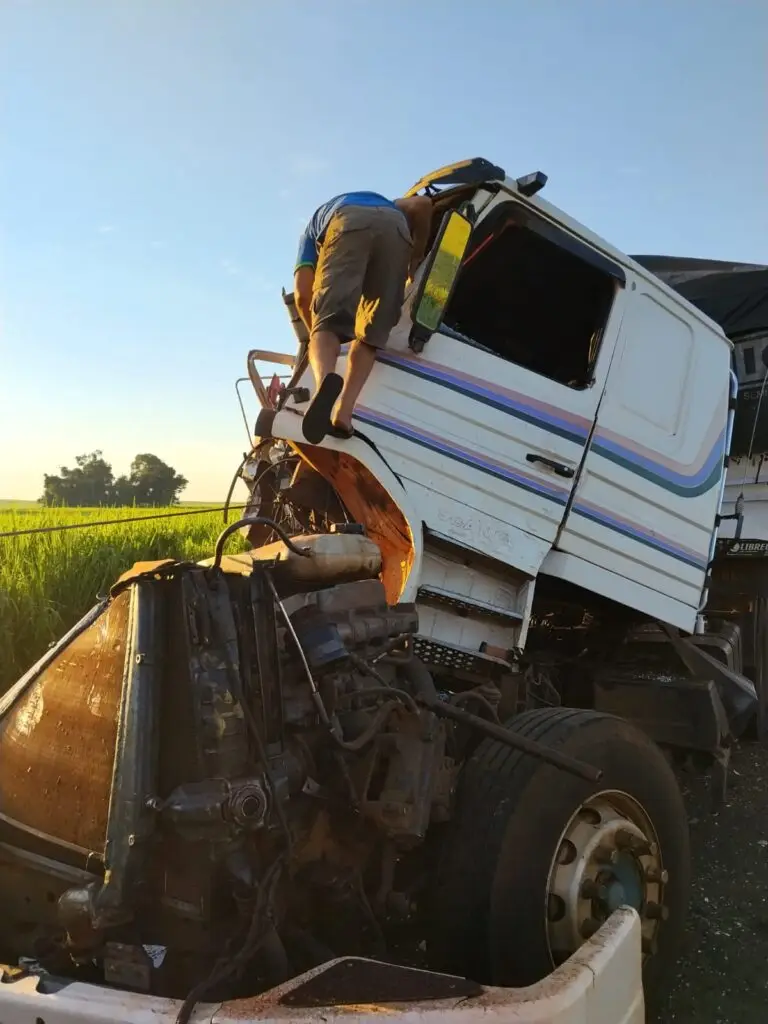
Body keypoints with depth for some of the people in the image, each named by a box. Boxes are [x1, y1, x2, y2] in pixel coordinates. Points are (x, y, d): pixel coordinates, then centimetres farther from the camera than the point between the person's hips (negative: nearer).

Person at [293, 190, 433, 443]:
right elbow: (422, 203, 25)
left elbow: (302, 295, 25)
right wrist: (418, 256, 35)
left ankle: (324, 381, -39)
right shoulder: (388, 204, 48)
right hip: (395, 225, 2)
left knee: (328, 323, -7)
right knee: (370, 334, 6)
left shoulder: (313, 227, 40)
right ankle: (343, 411, -13)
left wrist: (317, 333, 39)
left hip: (347, 224, -1)